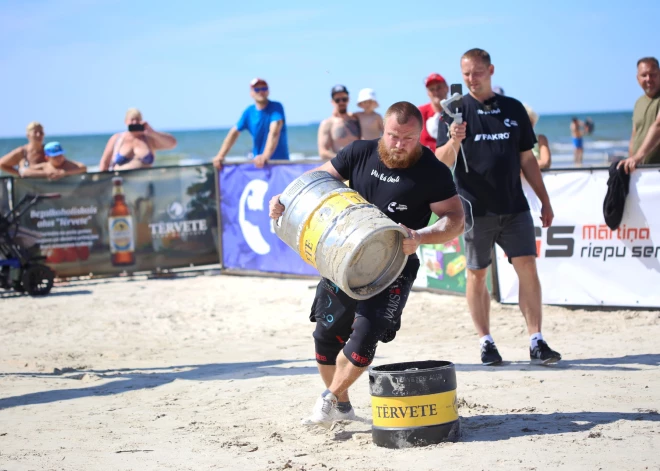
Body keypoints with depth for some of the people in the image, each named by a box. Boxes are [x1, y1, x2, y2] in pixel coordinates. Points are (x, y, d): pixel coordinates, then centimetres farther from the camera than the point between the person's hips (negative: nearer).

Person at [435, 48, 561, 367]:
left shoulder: (513, 109, 9)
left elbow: (527, 159, 14)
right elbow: (442, 162, -6)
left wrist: (545, 201, 13)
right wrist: (454, 142, -27)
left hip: (514, 206, 2)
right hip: (475, 207, -2)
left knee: (527, 267, -6)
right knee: (477, 275, 2)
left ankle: (536, 342, -3)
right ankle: (486, 343, 11)